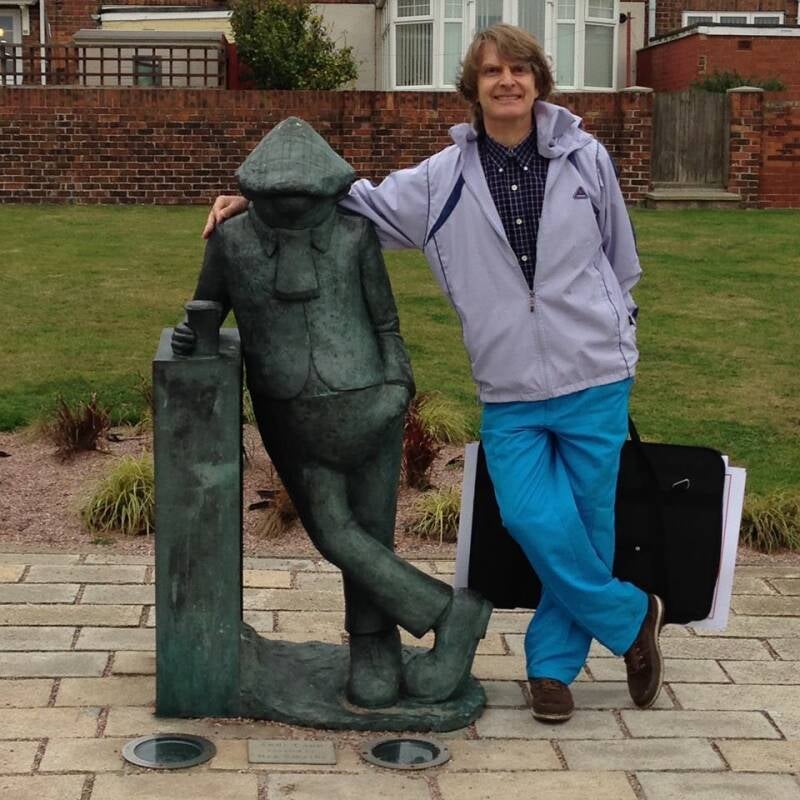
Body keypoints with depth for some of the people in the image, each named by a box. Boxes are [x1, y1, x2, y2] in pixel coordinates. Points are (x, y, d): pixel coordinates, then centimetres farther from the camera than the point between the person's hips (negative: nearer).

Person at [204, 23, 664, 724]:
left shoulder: (587, 159, -1)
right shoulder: (442, 180, -1)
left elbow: (621, 259, 11)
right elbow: (354, 201, 4)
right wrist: (254, 203, -3)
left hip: (595, 382, 0)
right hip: (510, 394, 0)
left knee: (586, 525, 5)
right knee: (536, 521, -12)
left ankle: (553, 662, 26)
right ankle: (631, 619, 13)